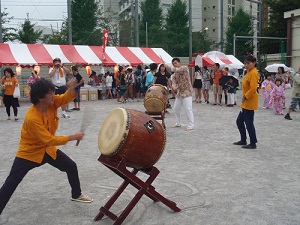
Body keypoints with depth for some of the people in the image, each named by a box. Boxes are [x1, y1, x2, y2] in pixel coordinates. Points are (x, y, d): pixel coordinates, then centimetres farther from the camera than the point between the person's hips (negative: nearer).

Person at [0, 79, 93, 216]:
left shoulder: (51, 103, -14)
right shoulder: (32, 118, -34)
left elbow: (66, 98, -10)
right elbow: (49, 139, -32)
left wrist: (72, 89, -34)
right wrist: (72, 137, -27)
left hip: (48, 148, 7)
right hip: (29, 152, -7)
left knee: (71, 167, 9)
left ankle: (76, 195, 32)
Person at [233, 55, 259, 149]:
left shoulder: (253, 73, -16)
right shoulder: (248, 72, 14)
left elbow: (253, 88, -24)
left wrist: (245, 97, -16)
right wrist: (244, 97, 11)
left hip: (250, 103, -10)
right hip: (245, 103, 10)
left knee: (249, 123, -2)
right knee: (239, 121, 16)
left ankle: (253, 143, 8)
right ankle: (243, 140, 29)